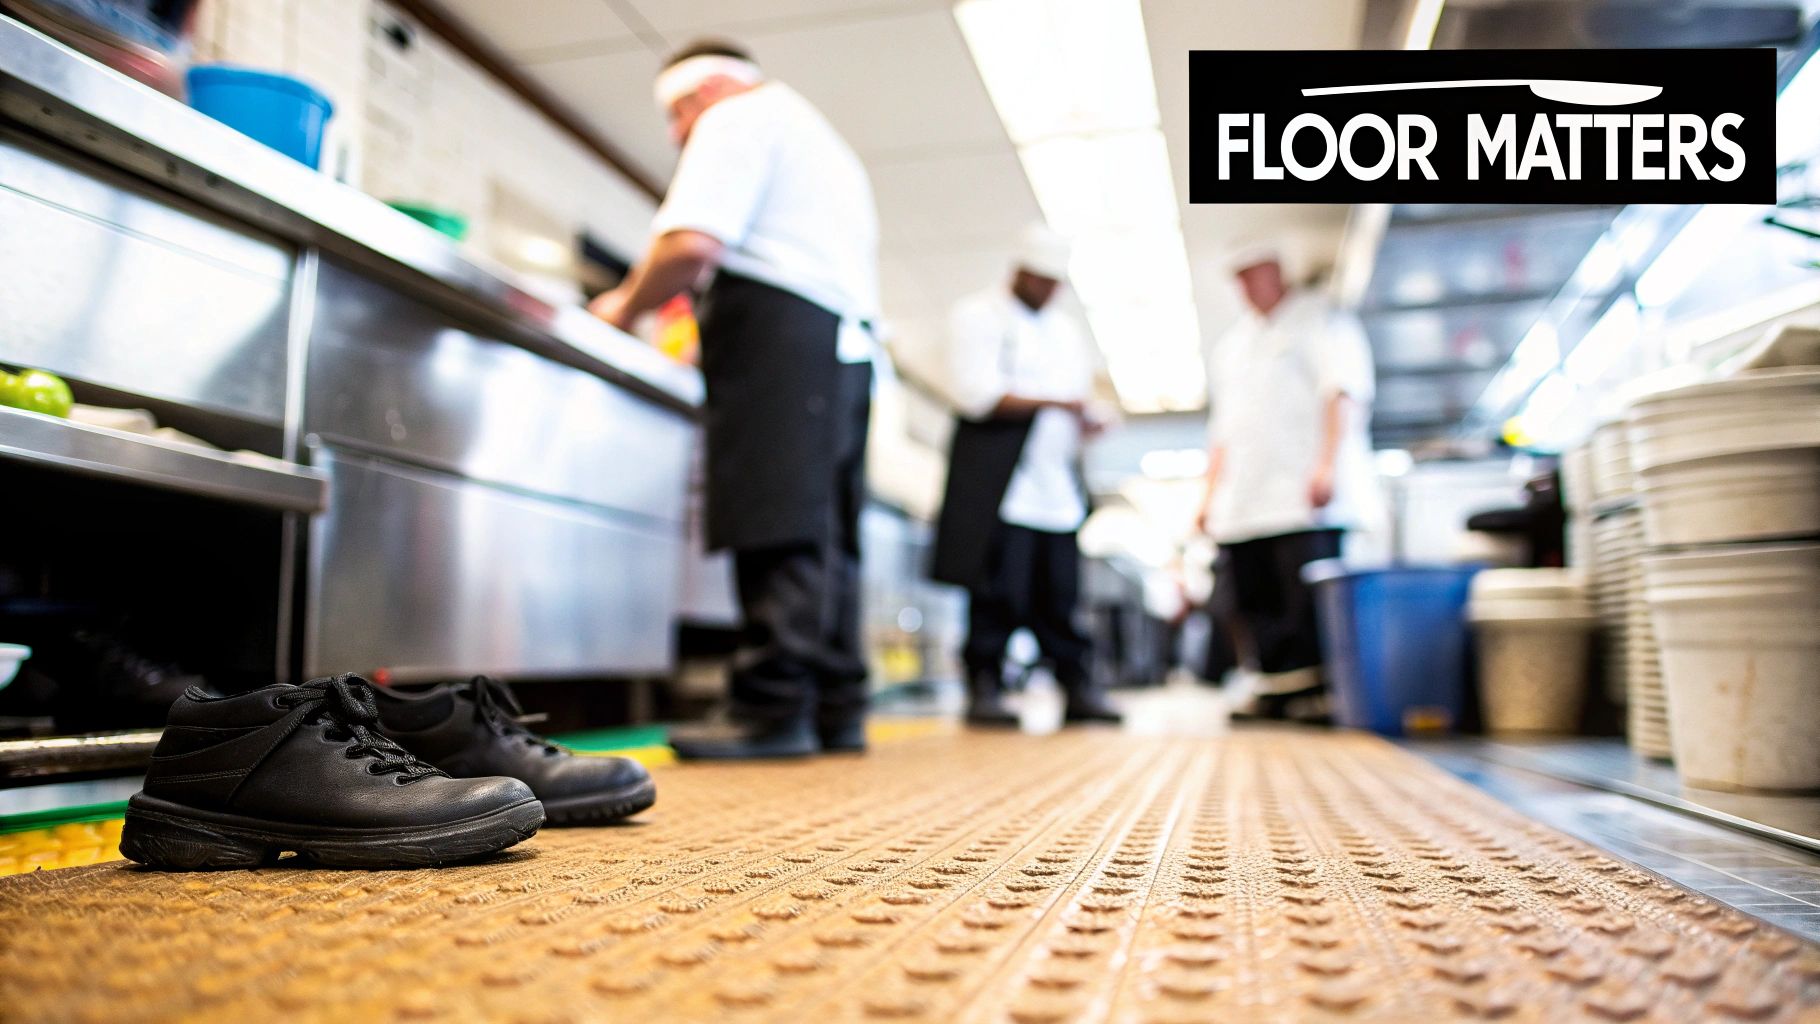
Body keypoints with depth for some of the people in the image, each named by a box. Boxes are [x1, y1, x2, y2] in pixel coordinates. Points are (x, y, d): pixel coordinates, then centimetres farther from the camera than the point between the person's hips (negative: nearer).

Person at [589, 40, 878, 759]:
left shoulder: (736, 117, 5)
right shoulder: (829, 144, 33)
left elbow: (693, 243, -13)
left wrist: (627, 307, 2)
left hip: (776, 325, -9)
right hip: (849, 341, 9)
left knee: (776, 529, -13)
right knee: (827, 531, 5)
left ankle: (775, 707, -15)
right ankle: (836, 707, 6)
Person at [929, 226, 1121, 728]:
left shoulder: (1067, 332, 23)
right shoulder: (978, 316, 1)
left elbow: (1079, 395, 26)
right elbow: (975, 393, -12)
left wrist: (1085, 421, 2)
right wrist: (1053, 403, -14)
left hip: (1055, 484, 6)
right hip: (997, 481, -6)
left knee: (1060, 591, 4)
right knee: (997, 591, -7)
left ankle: (1077, 687, 10)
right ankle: (984, 687, 2)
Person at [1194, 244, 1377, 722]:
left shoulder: (1320, 319, 8)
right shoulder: (1231, 344, 26)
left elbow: (1343, 393, -5)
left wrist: (1327, 464, -17)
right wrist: (1211, 493, 18)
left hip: (1304, 493, -6)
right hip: (1243, 501, 6)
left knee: (1308, 592, -13)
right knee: (1254, 599, 1)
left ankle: (1316, 692, -5)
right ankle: (1277, 688, 7)